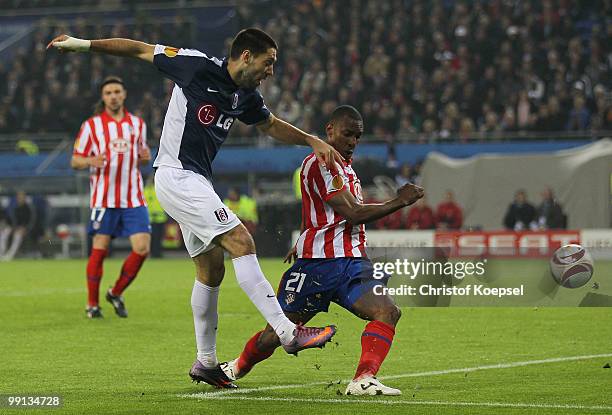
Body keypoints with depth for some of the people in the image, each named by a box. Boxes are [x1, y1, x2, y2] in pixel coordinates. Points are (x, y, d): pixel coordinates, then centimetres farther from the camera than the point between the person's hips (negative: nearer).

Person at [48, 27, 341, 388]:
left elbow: (271, 125, 29)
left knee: (211, 269, 12)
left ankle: (206, 362, 22)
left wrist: (313, 141, 16)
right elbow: (142, 50, -5)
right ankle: (288, 332, -23)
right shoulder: (199, 67, -14)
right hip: (177, 176, -10)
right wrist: (84, 44, -3)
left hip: (197, 183, 10)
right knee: (241, 242, -18)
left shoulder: (246, 97, 9)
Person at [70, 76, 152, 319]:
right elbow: (75, 161, 2)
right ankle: (92, 304, 10)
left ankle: (116, 293, 14)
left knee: (142, 248, -6)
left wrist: (146, 157, -1)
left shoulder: (137, 124, 12)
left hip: (133, 198, 3)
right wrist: (91, 161, -20)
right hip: (103, 197, -3)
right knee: (99, 250, -3)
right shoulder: (91, 125, 1)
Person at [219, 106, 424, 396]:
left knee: (387, 312, -18)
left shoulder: (345, 167, 19)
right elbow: (353, 213, -17)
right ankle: (238, 367, 30)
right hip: (318, 263, -8)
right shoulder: (319, 164, -11)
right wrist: (399, 202, -13)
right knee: (275, 334, 3)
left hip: (352, 261, 8)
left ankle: (363, 380, -28)